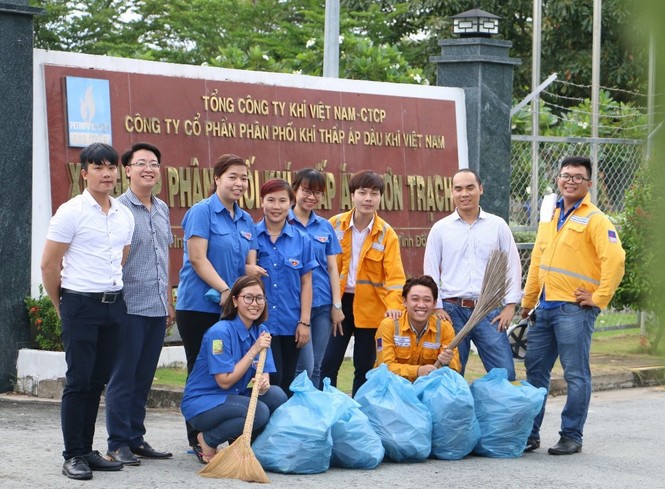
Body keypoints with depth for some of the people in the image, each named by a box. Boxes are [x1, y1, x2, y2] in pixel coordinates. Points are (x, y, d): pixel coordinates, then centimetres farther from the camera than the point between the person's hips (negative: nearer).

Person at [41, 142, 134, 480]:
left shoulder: (124, 216, 10)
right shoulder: (71, 212, -8)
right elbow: (49, 265, -5)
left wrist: (113, 293, 17)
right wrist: (62, 307, 2)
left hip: (114, 304, 6)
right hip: (80, 305, -6)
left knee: (98, 380, 9)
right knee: (78, 381, -5)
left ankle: (86, 450, 17)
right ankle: (73, 456, 0)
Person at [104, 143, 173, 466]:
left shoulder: (162, 210, 14)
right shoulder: (118, 209, -8)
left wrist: (168, 301, 20)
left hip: (156, 308, 7)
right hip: (129, 307, -7)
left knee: (143, 378, 11)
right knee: (122, 377, -1)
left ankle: (136, 438, 18)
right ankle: (118, 443, 4)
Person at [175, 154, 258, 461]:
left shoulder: (246, 220, 14)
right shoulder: (201, 212, -7)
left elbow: (250, 265, 13)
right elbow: (198, 258, -14)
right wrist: (225, 290, -20)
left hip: (232, 309, 7)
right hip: (200, 306, -6)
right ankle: (198, 440, 4)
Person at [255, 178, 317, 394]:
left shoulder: (301, 240, 7)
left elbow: (306, 282, 7)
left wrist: (304, 322, 2)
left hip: (290, 323, 3)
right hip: (261, 322, -3)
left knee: (287, 384, 7)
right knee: (272, 380, -10)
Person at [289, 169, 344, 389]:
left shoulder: (325, 227, 10)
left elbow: (332, 267, 11)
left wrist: (337, 304, 4)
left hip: (323, 303, 4)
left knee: (316, 367, 8)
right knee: (305, 366, -10)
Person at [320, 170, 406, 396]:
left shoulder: (386, 234, -3)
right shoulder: (335, 225, 0)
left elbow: (394, 275, -8)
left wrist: (393, 305, -23)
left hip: (370, 307, -1)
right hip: (338, 302, 1)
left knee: (364, 366, 8)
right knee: (328, 362, -1)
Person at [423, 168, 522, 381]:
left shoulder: (498, 226, 7)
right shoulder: (440, 228, 6)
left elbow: (513, 266, 8)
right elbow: (430, 271, 8)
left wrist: (510, 305, 0)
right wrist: (437, 307, 0)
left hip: (489, 310, 0)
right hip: (452, 310, 0)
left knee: (505, 374, -6)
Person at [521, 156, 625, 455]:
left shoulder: (595, 220, -7)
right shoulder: (549, 215, 14)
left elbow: (614, 260, -17)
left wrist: (599, 298, -16)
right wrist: (528, 301, 19)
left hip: (574, 308, -7)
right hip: (544, 308, 7)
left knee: (576, 375, -2)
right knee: (535, 371, 10)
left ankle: (572, 437, 5)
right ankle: (529, 434, 17)